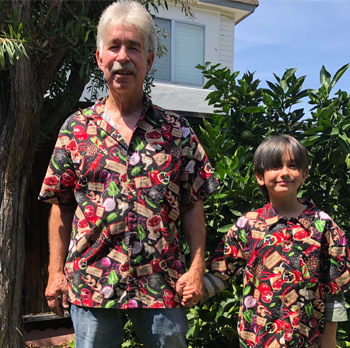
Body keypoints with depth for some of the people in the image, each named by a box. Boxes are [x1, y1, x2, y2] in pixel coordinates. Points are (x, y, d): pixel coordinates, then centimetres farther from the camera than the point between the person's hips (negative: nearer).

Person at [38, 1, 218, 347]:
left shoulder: (176, 130, 2)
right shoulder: (75, 128, 3)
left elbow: (193, 204, 2)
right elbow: (61, 205, 5)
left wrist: (197, 267, -4)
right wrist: (56, 272, 2)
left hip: (163, 283, 0)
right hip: (91, 282, 1)